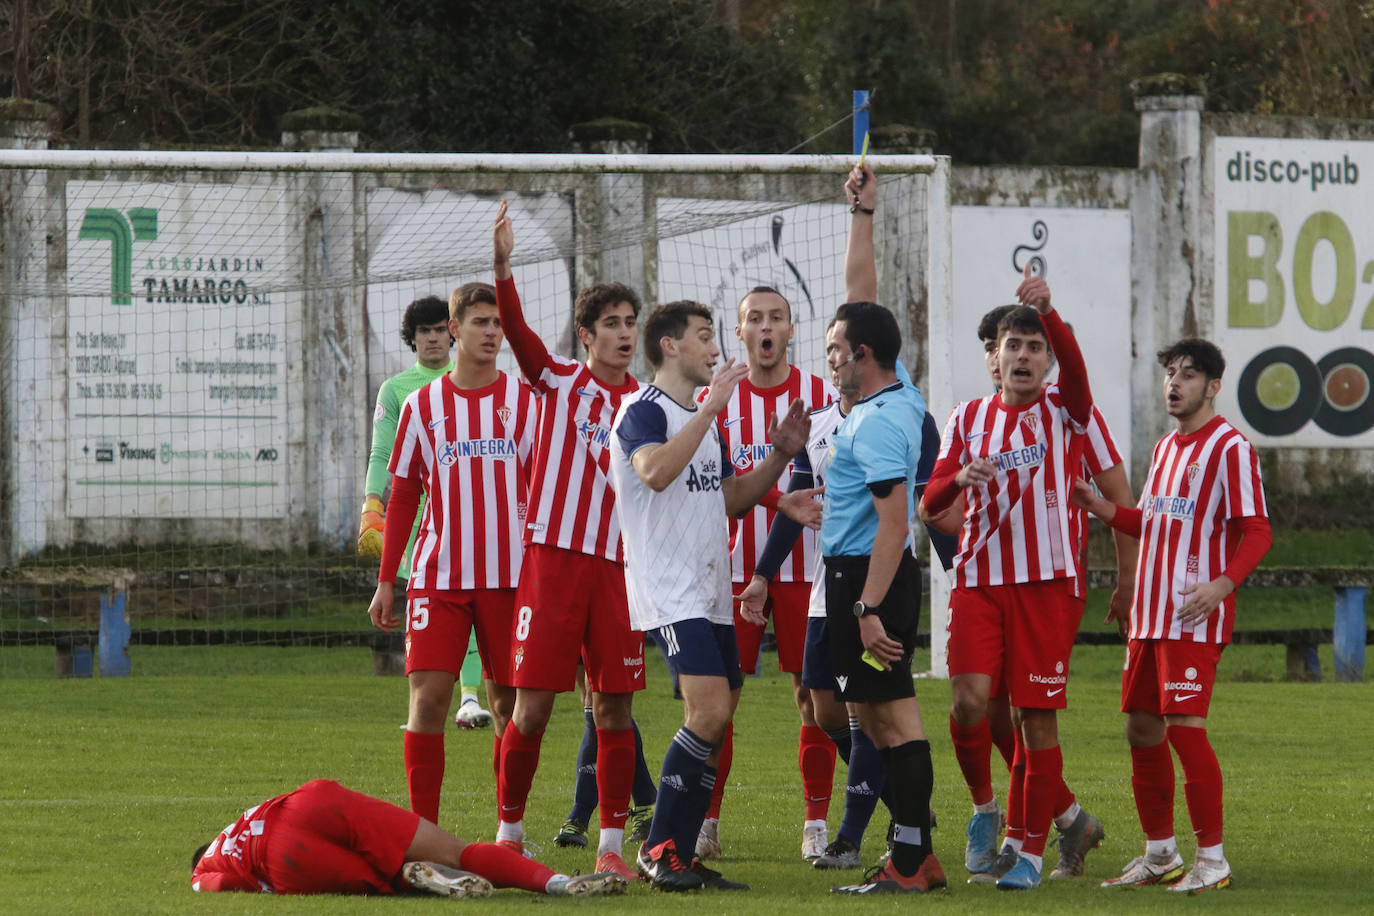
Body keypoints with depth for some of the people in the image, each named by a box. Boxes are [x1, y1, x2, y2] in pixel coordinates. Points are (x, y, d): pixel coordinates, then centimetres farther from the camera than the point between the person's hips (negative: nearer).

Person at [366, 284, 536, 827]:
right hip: (437, 575, 0)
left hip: (509, 575, 0)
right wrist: (386, 581, 7)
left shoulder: (524, 400, 5)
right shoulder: (423, 405, 8)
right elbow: (403, 498, 12)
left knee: (510, 701, 3)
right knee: (428, 695, -9)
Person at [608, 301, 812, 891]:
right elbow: (655, 471, -27)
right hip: (668, 591, -9)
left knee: (714, 723, 5)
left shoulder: (705, 419, 21)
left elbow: (732, 500, 27)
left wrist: (780, 455, 13)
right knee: (710, 710, -20)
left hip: (711, 592, 9)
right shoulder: (644, 410, -8)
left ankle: (678, 856, 10)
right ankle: (658, 849, -12)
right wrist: (710, 409, -26)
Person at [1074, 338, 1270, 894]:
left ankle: (1212, 860, -7)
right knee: (1142, 728, 9)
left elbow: (1257, 531, -13)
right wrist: (1101, 508, 10)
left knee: (1185, 727, -13)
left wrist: (1223, 583, -28)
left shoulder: (1230, 447, -8)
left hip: (1195, 617, -9)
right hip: (1150, 614, 9)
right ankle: (1160, 854, 20)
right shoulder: (1166, 448, 19)